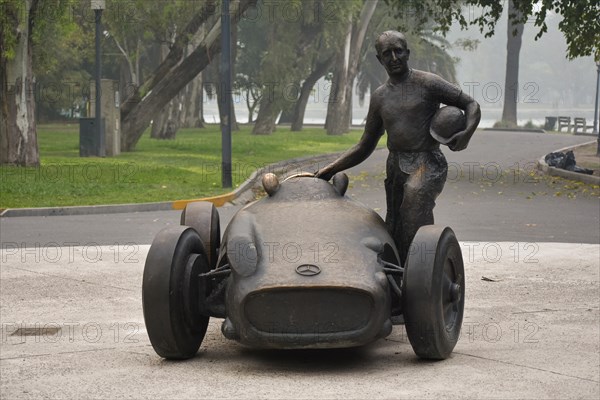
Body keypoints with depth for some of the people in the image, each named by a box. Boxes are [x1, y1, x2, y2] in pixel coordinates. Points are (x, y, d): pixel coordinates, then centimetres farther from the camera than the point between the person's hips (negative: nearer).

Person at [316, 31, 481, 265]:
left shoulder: (427, 83, -2)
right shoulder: (380, 97, 14)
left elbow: (471, 105, 1)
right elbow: (365, 147, 20)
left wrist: (467, 132, -20)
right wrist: (331, 169, 11)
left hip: (426, 165, -6)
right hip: (395, 167, 7)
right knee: (395, 233, 6)